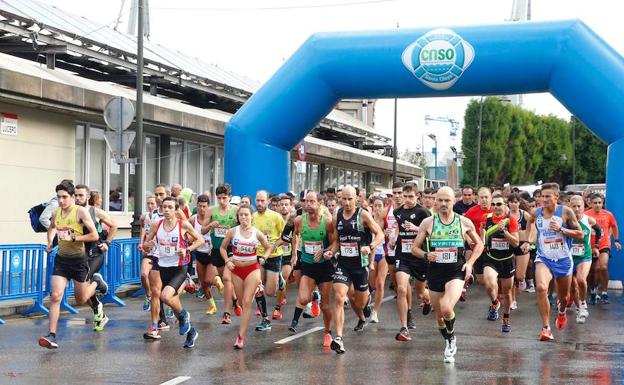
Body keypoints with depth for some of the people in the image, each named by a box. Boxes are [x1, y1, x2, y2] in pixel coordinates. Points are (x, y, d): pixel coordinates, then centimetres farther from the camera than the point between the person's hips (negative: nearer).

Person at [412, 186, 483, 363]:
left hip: (456, 271, -2)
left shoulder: (464, 222, 0)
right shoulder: (428, 222, 0)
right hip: (435, 271, 2)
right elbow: (415, 248, 6)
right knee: (439, 314, 11)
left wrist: (470, 262, 1)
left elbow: (479, 244, 14)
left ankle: (451, 336, 6)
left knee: (447, 308, -23)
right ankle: (449, 342, 37)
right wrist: (426, 255, -14)